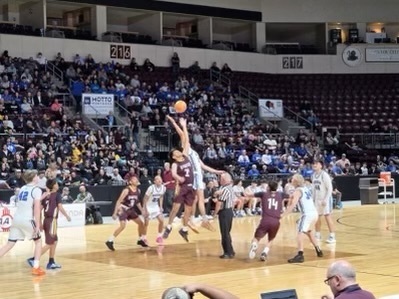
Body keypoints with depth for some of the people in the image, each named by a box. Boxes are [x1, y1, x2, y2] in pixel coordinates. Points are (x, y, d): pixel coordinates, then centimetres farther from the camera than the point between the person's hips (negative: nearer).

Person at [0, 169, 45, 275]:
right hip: (27, 220, -6)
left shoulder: (22, 189, 18)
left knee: (9, 244, 8)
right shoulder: (36, 189, -3)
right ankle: (36, 268, 8)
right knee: (38, 241, 13)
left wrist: (42, 197, 38)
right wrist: (37, 225, -11)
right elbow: (36, 208, -11)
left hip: (16, 219, 6)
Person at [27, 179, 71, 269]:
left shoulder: (46, 196, 11)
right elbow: (60, 207, -16)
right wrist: (67, 216, -1)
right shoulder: (57, 195, -7)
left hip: (46, 220, 8)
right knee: (49, 244, -3)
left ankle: (51, 263, 19)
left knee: (55, 241, 18)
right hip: (52, 221, -7)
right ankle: (33, 259, -12)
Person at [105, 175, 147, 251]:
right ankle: (110, 241, -18)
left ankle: (141, 240, 28)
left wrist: (142, 210, 11)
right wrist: (115, 213, -25)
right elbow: (119, 201, -21)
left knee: (141, 223, 10)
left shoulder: (138, 190, 1)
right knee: (123, 226, -23)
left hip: (130, 209, 8)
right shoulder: (126, 190, -21)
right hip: (123, 209, -8)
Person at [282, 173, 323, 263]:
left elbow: (292, 205, -17)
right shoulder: (306, 188, 17)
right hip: (314, 213, 9)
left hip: (307, 214, -9)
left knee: (300, 233, -15)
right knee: (308, 232, 29)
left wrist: (282, 215, -18)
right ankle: (318, 251, 37)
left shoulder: (297, 191, -7)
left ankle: (300, 255, -29)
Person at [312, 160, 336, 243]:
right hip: (317, 199, 7)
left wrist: (326, 199, -22)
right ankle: (318, 235, 23)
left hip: (325, 199, -7)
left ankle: (332, 236, -3)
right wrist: (312, 198, 12)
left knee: (327, 216, -7)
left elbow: (330, 188, -17)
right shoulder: (313, 175, 8)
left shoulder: (324, 175, -16)